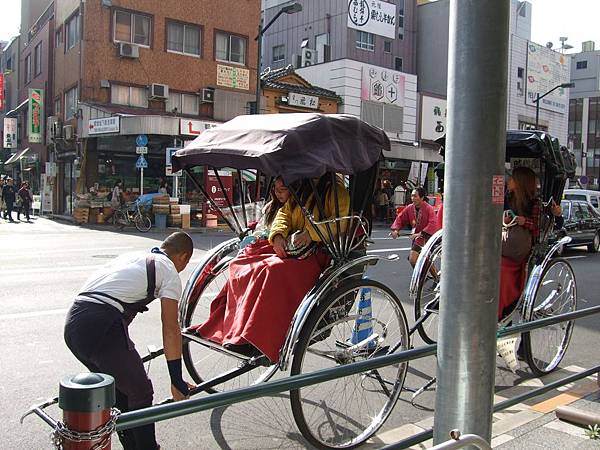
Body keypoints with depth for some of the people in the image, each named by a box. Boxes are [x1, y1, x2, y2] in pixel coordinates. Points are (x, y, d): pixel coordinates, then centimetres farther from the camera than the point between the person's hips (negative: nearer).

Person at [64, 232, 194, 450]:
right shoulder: (169, 270, 6)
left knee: (119, 387, 25)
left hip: (72, 324, 8)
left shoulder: (130, 257, 28)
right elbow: (170, 329, 2)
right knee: (140, 393, 11)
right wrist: (177, 382, 7)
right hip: (102, 327, -8)